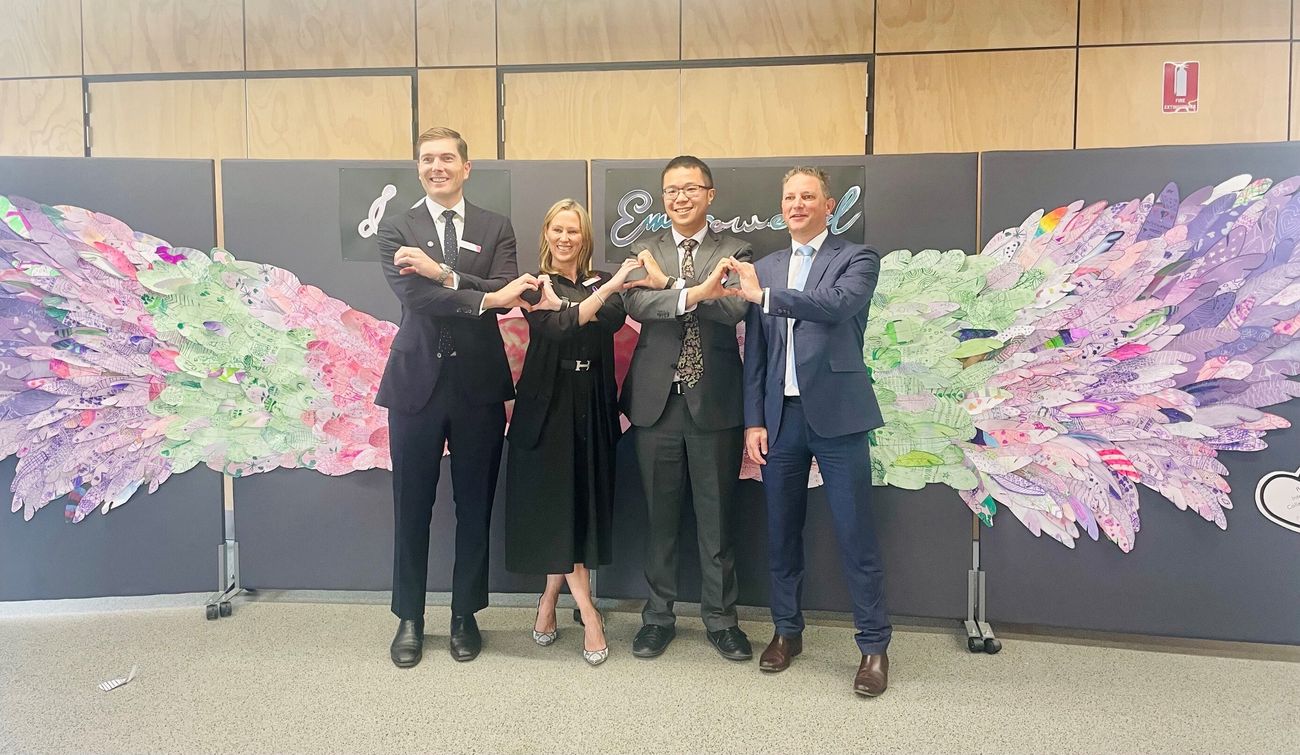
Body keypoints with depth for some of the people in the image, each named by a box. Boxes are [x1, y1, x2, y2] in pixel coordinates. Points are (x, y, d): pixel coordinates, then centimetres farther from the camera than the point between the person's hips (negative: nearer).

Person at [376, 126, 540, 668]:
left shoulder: (496, 228, 7)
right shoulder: (395, 229, 4)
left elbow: (507, 295, -10)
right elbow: (413, 295, -14)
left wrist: (444, 273, -21)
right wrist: (484, 296, -23)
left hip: (479, 385, 1)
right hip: (417, 383, -1)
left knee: (475, 505, 9)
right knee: (412, 507, 8)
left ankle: (465, 615, 26)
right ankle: (409, 619, 24)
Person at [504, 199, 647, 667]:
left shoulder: (601, 282, 10)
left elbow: (615, 320, -11)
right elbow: (556, 328, -17)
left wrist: (561, 305, -21)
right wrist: (608, 288, -25)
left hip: (592, 405, 3)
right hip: (547, 404, -2)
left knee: (581, 504, 6)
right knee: (556, 504, -3)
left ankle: (549, 603, 24)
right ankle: (588, 616, 6)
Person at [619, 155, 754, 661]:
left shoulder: (734, 252, 4)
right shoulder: (645, 252, 8)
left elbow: (734, 307, -16)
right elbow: (637, 304, -11)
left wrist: (668, 284, -14)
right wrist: (695, 293, -23)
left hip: (714, 402, -1)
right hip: (656, 401, 2)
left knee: (716, 516, 8)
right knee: (660, 515, 11)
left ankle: (720, 618, 25)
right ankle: (659, 615, 27)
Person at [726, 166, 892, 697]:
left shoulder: (856, 259, 2)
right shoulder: (762, 269, 13)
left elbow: (837, 305, -21)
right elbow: (755, 354, 10)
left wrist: (765, 295, -18)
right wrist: (753, 421, 3)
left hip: (836, 415, -4)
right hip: (780, 417, 4)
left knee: (856, 537, 1)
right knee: (781, 533, 12)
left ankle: (874, 645, 15)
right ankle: (787, 631, 29)